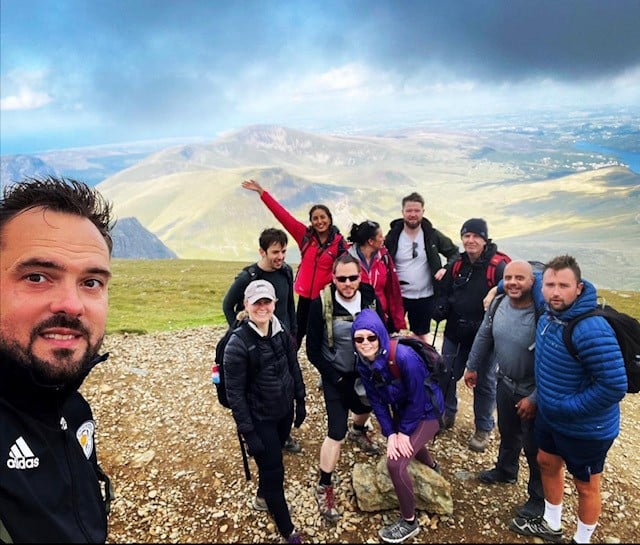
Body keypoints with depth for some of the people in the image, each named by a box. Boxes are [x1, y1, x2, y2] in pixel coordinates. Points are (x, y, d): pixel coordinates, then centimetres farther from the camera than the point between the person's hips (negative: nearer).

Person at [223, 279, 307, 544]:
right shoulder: (237, 344, -23)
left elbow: (294, 368, 7)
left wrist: (300, 401, 10)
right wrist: (248, 433, -18)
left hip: (284, 411, 5)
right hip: (260, 419, -5)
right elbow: (234, 393, -20)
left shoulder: (281, 332, -6)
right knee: (274, 470, 7)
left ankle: (263, 497, 54)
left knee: (273, 458, 24)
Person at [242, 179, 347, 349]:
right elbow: (282, 214, -3)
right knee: (297, 334, 13)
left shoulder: (339, 242, -8)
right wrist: (261, 192, -4)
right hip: (305, 295, 3)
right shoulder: (305, 236, -2)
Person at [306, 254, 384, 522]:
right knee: (336, 432, -5)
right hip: (337, 377, -5)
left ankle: (358, 432, 64)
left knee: (367, 405, 29)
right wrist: (335, 378, -19)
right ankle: (324, 487, 15)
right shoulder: (322, 303, -24)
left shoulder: (370, 298, -12)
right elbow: (313, 350, -16)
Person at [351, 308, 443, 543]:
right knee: (404, 444, 33)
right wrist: (391, 433, -13)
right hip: (402, 409, 7)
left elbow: (417, 398, -26)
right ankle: (431, 467, 68)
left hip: (426, 411, -7)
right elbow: (377, 400, -7)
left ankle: (409, 521, 10)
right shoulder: (363, 363, -16)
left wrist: (404, 431, -16)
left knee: (396, 463, -16)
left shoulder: (404, 356, -36)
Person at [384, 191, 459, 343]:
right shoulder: (393, 236, -5)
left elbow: (455, 252, 7)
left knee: (421, 338, 16)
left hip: (425, 297, 1)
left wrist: (447, 268, -12)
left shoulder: (432, 235, -2)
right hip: (397, 296, -1)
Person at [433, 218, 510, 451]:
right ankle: (447, 414, 40)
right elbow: (445, 292, 10)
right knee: (446, 375, 17)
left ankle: (483, 429, 31)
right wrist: (441, 308, -9)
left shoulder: (498, 266, -17)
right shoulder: (457, 264, 3)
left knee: (484, 383, 12)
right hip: (455, 333, 6)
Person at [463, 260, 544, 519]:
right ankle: (506, 470, 53)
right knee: (507, 433, 27)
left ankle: (539, 497, 34)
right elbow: (483, 336, 8)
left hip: (532, 391, -6)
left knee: (534, 447, 11)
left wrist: (535, 398, -20)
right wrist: (472, 366, 16)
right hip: (505, 382, 6)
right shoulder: (498, 304, -9)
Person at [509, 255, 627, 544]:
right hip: (549, 416, 8)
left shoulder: (591, 330, -34)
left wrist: (567, 408, -25)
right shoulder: (549, 314, -9)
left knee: (585, 487, 15)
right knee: (547, 464, 25)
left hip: (586, 428, -8)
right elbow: (530, 275, 11)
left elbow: (614, 387, -32)